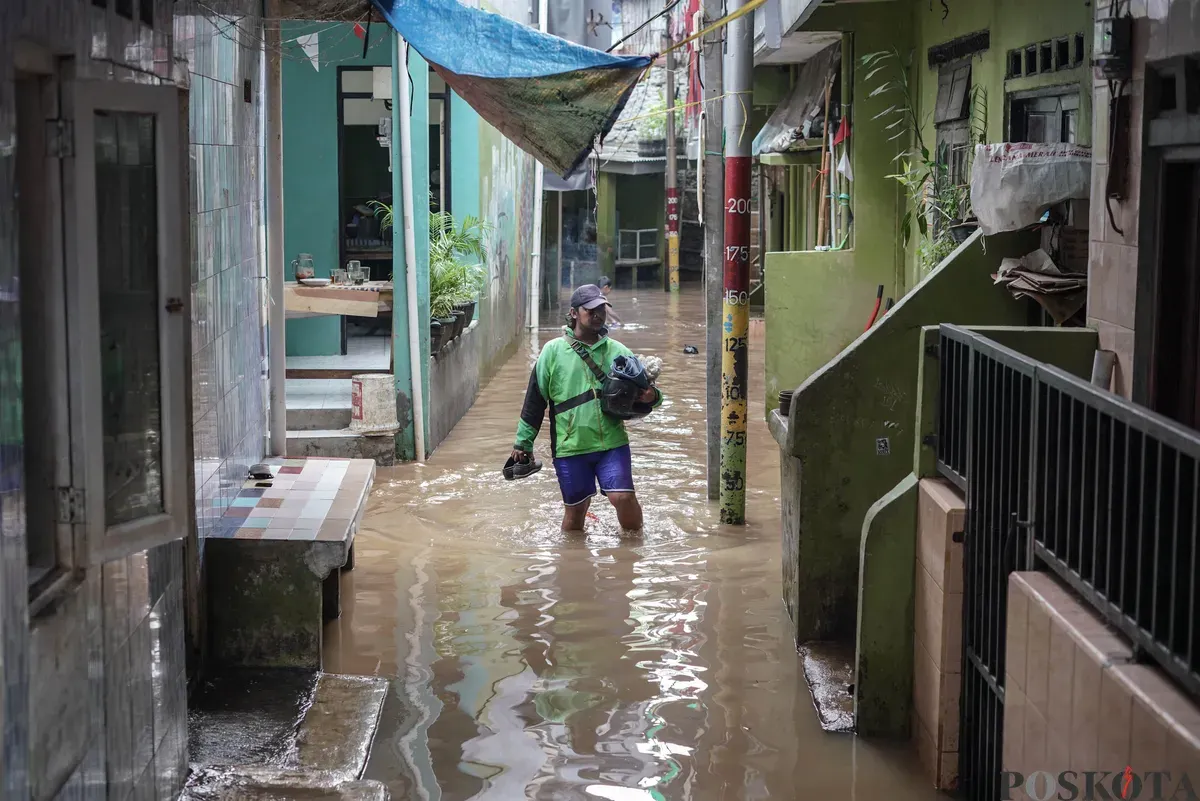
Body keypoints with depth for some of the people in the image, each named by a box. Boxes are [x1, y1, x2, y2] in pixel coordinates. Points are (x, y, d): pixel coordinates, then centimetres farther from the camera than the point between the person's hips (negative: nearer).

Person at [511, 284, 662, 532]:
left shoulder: (618, 352, 7)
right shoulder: (553, 351, 2)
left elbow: (637, 401, 12)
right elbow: (535, 399, 6)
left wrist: (650, 398, -12)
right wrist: (523, 442, 6)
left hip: (612, 442, 1)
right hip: (570, 446, -1)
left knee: (623, 497, -12)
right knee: (575, 510, 7)